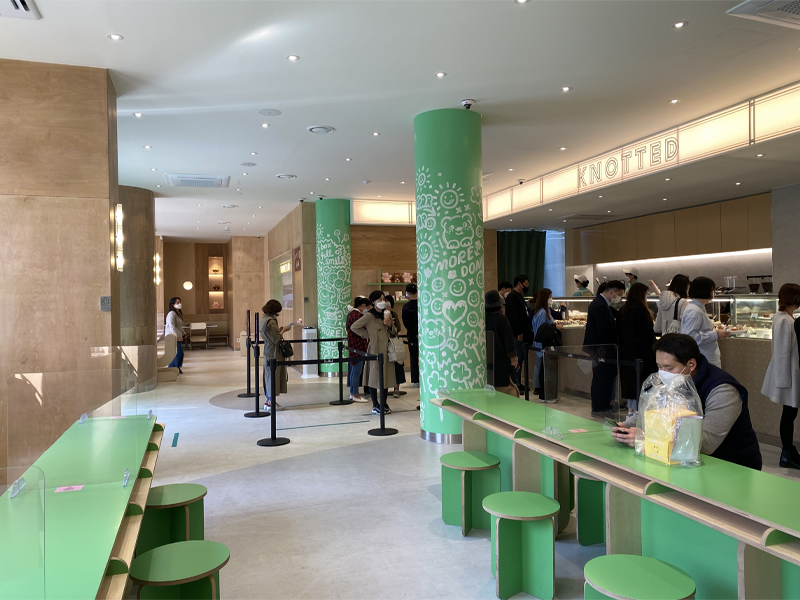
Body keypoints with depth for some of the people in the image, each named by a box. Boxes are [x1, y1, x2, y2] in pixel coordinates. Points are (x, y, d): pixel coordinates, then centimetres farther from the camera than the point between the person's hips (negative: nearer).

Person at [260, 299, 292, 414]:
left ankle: (268, 401, 23)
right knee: (273, 376, -3)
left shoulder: (263, 320, 12)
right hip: (274, 354, -10)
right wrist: (283, 330, -8)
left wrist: (280, 330, 12)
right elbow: (276, 339, -21)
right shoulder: (271, 321, -19)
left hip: (268, 352, 10)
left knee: (269, 376, 15)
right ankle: (271, 403, 3)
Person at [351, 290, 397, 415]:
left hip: (387, 349, 6)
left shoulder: (387, 314, 11)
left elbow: (394, 333, 16)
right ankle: (375, 405, 11)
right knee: (374, 376, 1)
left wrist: (390, 325, -5)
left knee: (386, 376, 10)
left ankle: (384, 404, 22)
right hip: (375, 349, -6)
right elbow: (354, 327, -10)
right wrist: (368, 335, -7)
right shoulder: (369, 316, -9)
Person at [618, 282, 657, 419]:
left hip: (626, 350, 7)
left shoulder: (623, 310, 7)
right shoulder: (641, 310, -16)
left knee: (629, 377, 12)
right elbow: (649, 331, -17)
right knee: (641, 377, 0)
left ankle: (631, 409, 18)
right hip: (641, 350, -7)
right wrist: (651, 318, -2)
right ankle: (636, 409, 1)